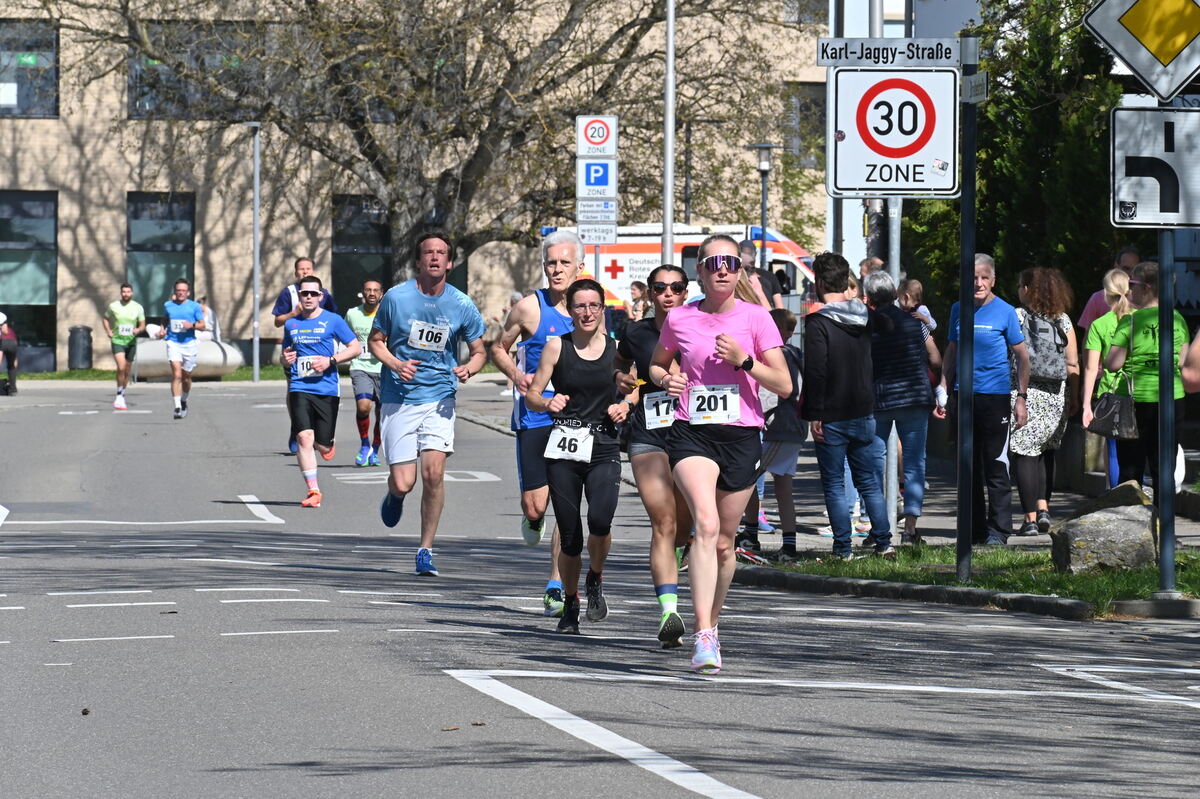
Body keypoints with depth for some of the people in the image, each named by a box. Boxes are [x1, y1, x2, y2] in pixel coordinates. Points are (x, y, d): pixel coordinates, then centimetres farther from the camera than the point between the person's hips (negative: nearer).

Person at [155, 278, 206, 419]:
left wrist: (192, 325, -16)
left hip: (189, 343, 0)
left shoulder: (194, 306, 2)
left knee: (186, 376, 11)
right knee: (176, 374, -16)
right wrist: (163, 330, 7)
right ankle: (177, 407, -21)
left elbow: (202, 325, 3)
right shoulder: (168, 305, 8)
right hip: (173, 343, 0)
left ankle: (184, 401, 37)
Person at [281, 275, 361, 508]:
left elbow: (356, 348, 2)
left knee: (323, 446, 0)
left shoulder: (332, 320, 2)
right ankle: (313, 491, -14)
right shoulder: (291, 324, 12)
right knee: (304, 437, -17)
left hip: (327, 389, -2)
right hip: (300, 388, 2)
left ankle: (327, 445, 40)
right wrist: (286, 358, 2)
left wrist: (330, 360, -10)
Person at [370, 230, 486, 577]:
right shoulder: (396, 298, -5)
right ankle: (394, 494, 35)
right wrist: (396, 364, -13)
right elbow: (375, 341, 6)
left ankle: (426, 550, 1)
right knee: (403, 482, -5)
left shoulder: (462, 305, -2)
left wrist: (469, 368, -13)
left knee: (433, 473, -15)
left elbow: (479, 351, 9)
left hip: (440, 397, 1)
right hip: (399, 400, -1)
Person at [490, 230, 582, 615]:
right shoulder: (530, 307, -5)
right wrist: (516, 375, -12)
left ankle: (556, 588, 3)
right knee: (535, 506, -4)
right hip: (534, 418, -2)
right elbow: (499, 348, 7)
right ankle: (533, 519, 35)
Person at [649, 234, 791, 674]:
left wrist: (743, 359, -14)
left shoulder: (755, 318, 1)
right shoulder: (679, 319, 4)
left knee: (724, 540, 10)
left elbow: (784, 385, 0)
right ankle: (704, 637, -30)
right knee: (706, 524, -23)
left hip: (741, 435, 1)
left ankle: (711, 623, 35)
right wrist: (665, 379, 0)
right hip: (692, 434, -1)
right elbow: (656, 364, 23)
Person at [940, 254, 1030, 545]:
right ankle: (974, 530, 16)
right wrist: (943, 390, 11)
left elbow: (1022, 355, 1)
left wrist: (1022, 398, -5)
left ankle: (998, 530, -1)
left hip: (995, 394, -5)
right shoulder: (958, 310, 9)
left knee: (995, 466, -5)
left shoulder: (1005, 312, -2)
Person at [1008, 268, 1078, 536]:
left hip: (1023, 393, -4)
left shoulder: (1016, 317, -4)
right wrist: (1074, 398, 13)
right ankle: (1043, 507, 8)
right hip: (1056, 395, 4)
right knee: (1045, 452, 19)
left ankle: (1031, 518, -5)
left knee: (1024, 453, -1)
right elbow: (1073, 364, 6)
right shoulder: (1063, 320, 6)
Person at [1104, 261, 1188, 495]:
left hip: (1138, 399, -4)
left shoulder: (1130, 322, -10)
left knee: (1130, 468, 3)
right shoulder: (1178, 319, 4)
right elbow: (1182, 362, 9)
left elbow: (1114, 364, -12)